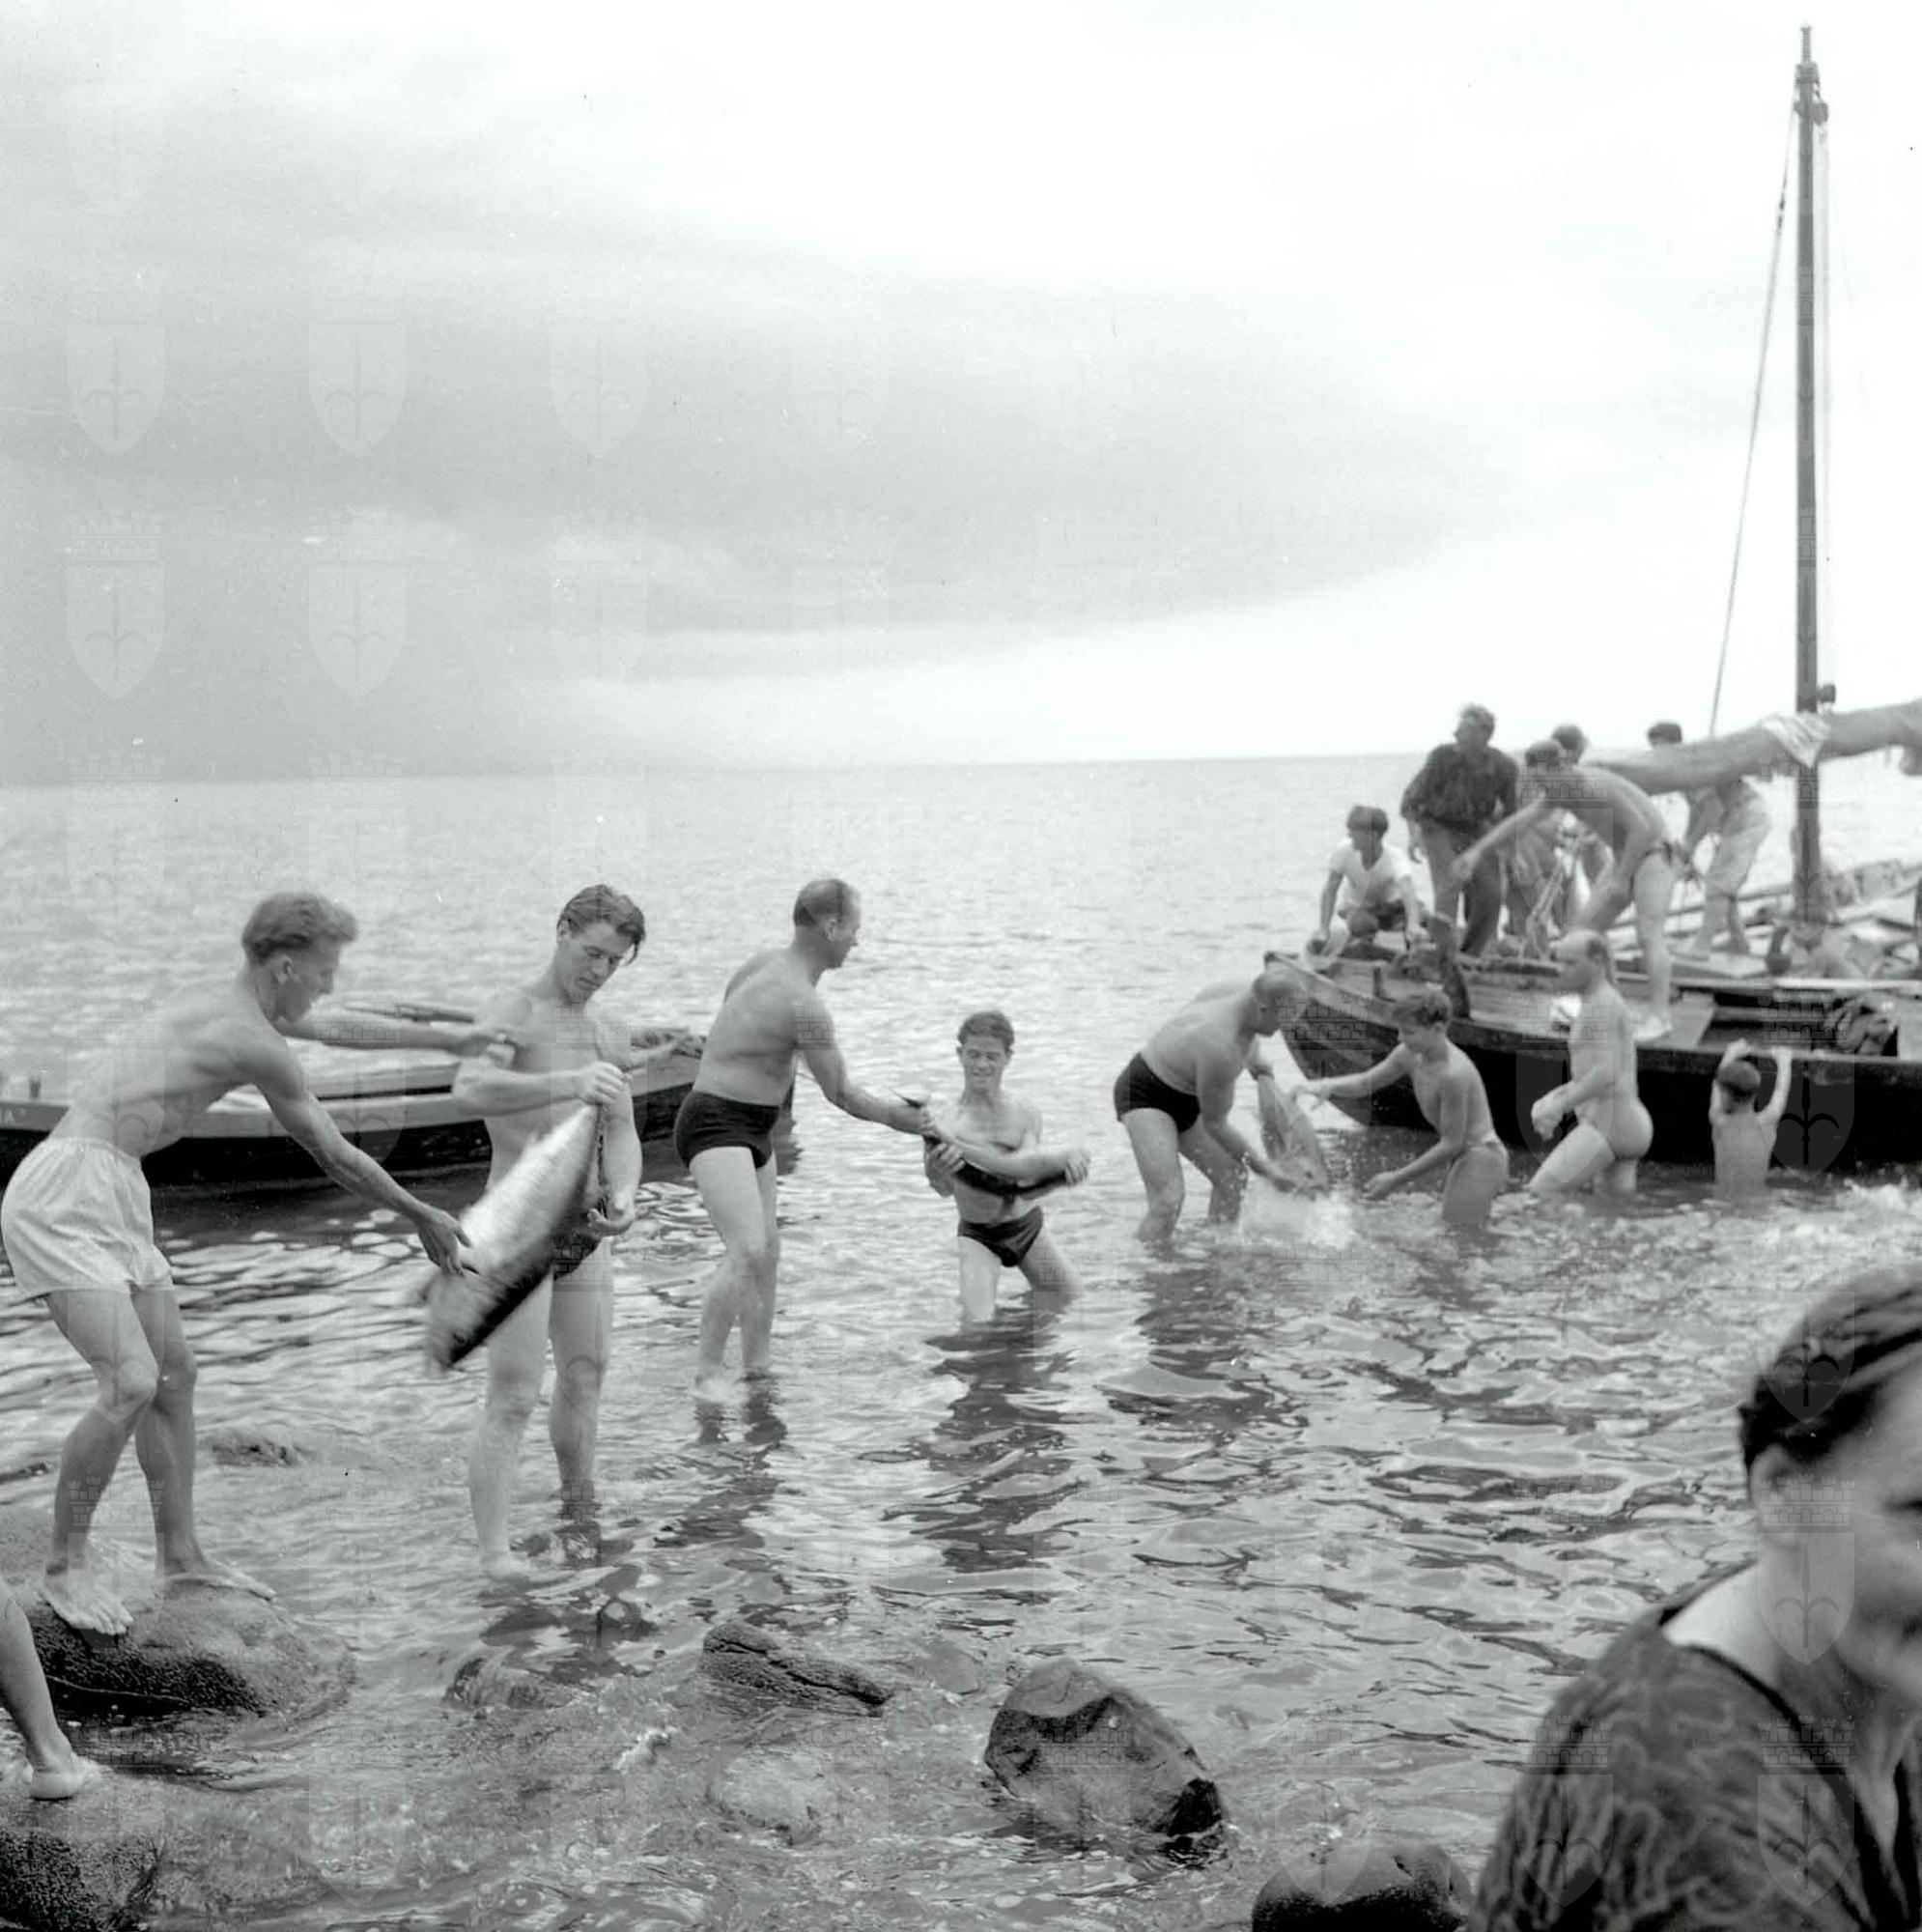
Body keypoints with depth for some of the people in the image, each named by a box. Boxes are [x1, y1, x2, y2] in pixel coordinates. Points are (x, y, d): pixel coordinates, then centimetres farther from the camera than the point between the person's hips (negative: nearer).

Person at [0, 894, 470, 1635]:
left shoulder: (223, 1004, 15)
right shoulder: (258, 1046, -13)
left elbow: (342, 1032, 30)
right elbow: (337, 1159, -4)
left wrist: (458, 1038, 35)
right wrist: (423, 1218, 9)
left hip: (107, 1199, 10)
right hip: (64, 1196, -10)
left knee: (173, 1372, 12)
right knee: (130, 1385, -16)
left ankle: (179, 1554, 21)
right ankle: (65, 1567, -1)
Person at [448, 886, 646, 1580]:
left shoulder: (608, 1034, 13)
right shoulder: (512, 1013, -9)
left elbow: (621, 1133, 12)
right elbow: (470, 1092, -29)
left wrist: (623, 1195, -10)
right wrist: (569, 1082, -42)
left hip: (585, 1229, 7)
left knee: (585, 1379, 17)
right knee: (512, 1399, -11)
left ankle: (581, 1513, 36)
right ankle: (495, 1554, -11)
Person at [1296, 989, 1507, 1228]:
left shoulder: (1453, 1073, -27)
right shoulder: (1410, 1056, -1)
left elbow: (1451, 1144, -22)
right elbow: (1364, 1082, 12)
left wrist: (1396, 1179, -19)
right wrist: (1327, 1086, -10)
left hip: (1481, 1159, -10)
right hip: (1461, 1157, 10)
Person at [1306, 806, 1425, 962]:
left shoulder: (1395, 860, -33)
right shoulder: (1344, 851, -26)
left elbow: (1407, 891, -50)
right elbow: (1329, 891, -17)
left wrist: (1413, 926, -70)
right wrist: (1323, 930, -24)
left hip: (1390, 903, 0)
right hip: (1356, 906, 1)